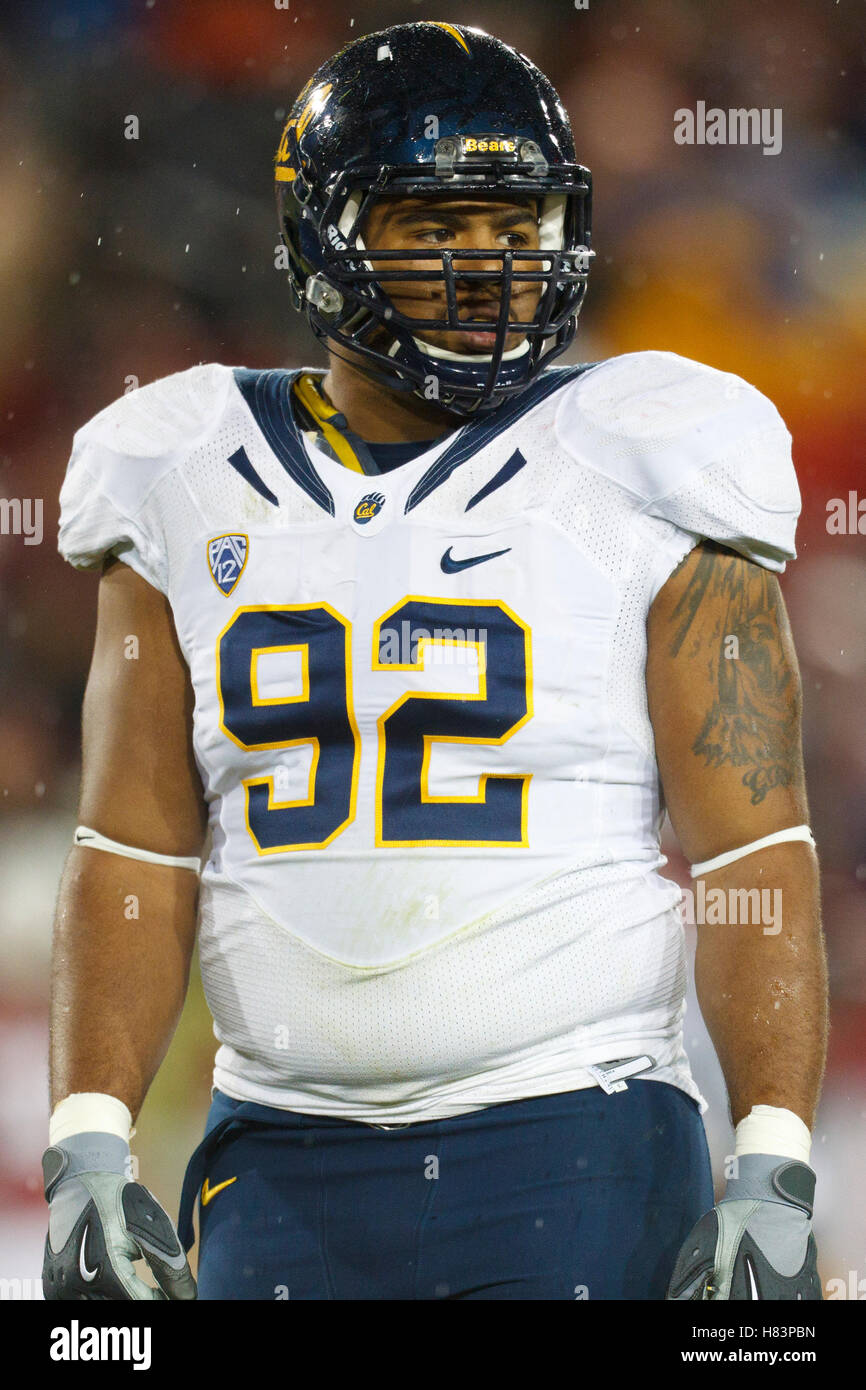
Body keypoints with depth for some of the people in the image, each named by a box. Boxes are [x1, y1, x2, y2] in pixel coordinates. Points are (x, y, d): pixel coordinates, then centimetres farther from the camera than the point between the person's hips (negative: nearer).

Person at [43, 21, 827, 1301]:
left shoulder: (635, 485, -1)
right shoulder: (196, 491, 8)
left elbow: (753, 853, -4)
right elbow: (134, 856, 8)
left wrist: (776, 1171, -13)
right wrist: (87, 1147, -1)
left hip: (572, 1147, -3)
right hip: (283, 1165, 3)